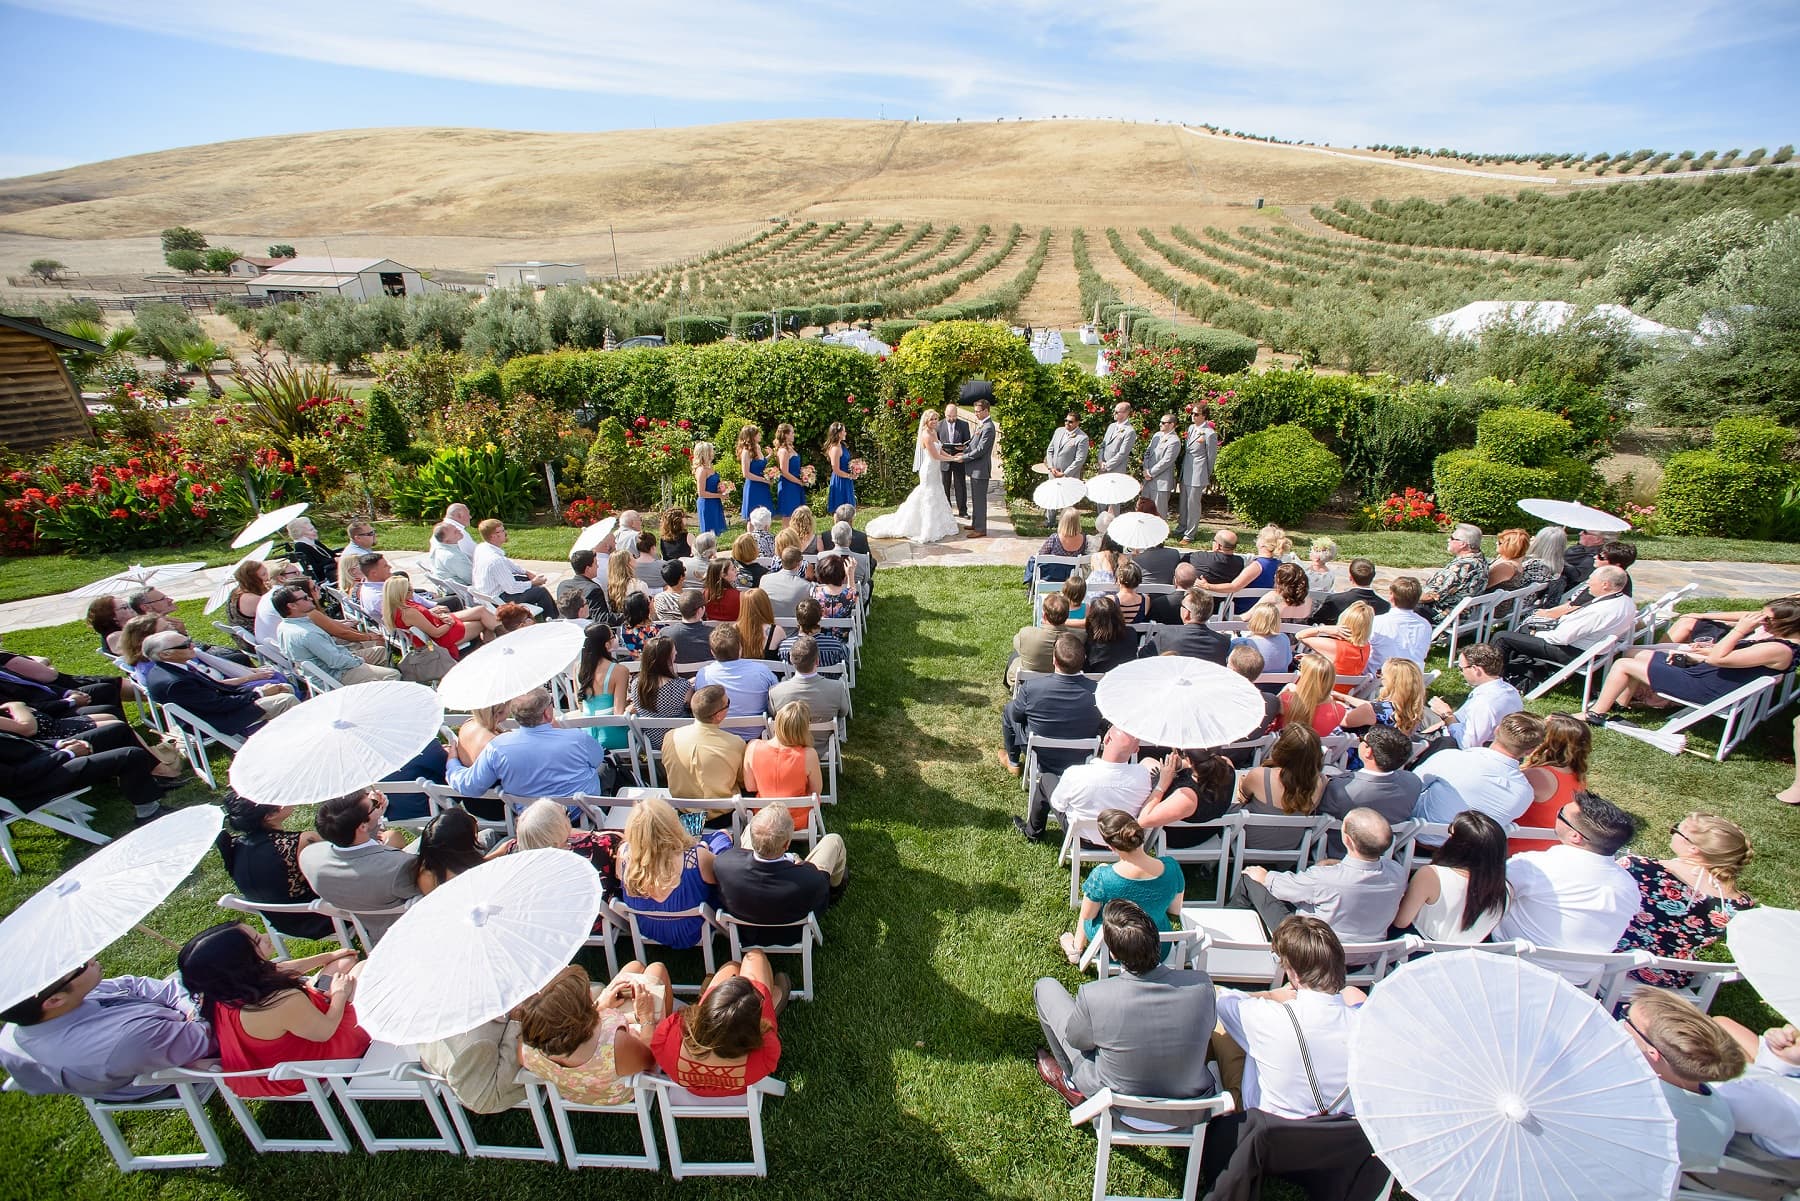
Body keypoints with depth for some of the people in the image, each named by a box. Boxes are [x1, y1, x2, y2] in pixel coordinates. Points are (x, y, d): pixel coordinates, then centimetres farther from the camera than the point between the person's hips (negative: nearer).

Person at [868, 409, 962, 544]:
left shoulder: (934, 433, 8)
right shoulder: (926, 436, -20)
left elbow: (940, 450, 14)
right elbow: (935, 456, -20)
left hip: (934, 470, 9)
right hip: (929, 471, -9)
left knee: (936, 496, 18)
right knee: (929, 499, -1)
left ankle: (937, 526, 32)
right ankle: (929, 531, 10)